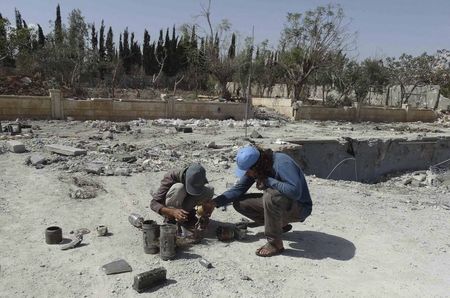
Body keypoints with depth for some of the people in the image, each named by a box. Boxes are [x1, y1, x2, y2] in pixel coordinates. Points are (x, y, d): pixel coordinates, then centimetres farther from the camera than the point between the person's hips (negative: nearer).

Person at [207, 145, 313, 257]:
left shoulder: (282, 163, -30)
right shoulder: (254, 169, -7)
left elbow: (295, 192, -40)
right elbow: (239, 188, -1)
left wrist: (268, 181, -31)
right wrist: (215, 202, -10)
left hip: (300, 207, -8)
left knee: (270, 195, -37)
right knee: (239, 203, -3)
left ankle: (275, 244, -20)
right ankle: (280, 225, 7)